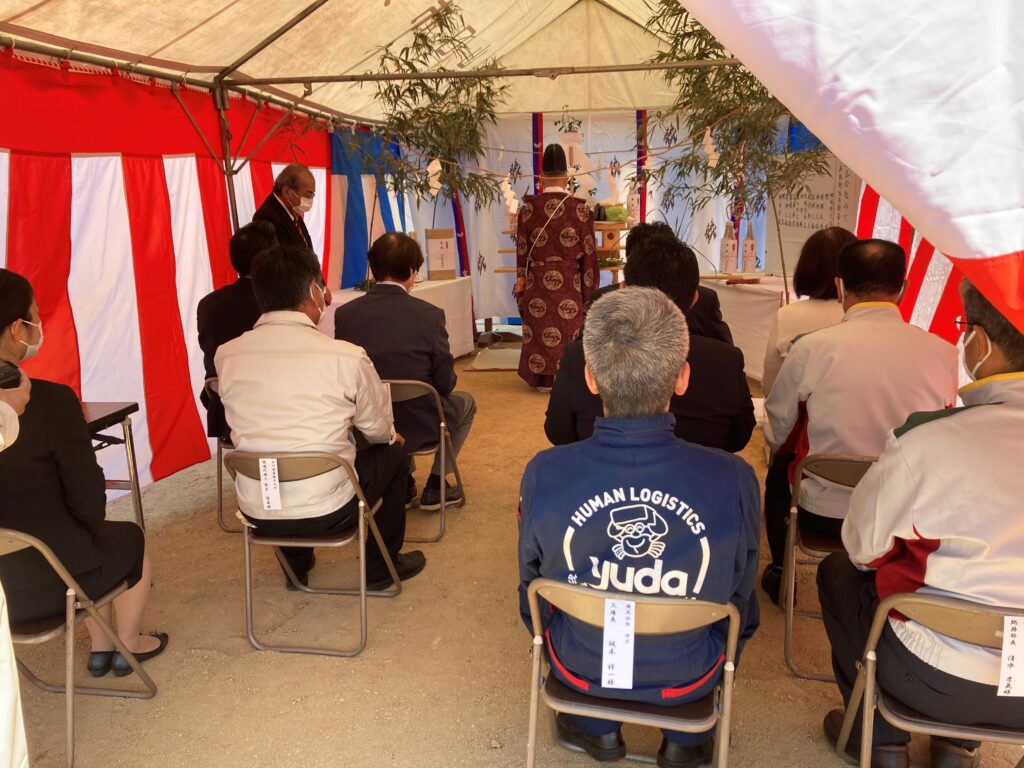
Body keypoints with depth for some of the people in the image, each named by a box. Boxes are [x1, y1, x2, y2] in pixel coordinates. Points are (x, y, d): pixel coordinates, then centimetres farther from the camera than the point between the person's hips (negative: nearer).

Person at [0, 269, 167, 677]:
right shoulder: (51, 400, -24)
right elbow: (87, 498, -17)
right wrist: (90, 529, 7)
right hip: (46, 581, -5)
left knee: (94, 538, 32)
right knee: (131, 541, 25)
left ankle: (99, 647, 44)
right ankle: (128, 645, 45)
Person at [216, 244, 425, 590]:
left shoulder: (225, 356, -6)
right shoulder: (346, 357, -17)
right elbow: (379, 431, -1)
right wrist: (391, 436, 23)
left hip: (256, 512, 4)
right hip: (326, 513, -4)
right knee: (393, 452, 21)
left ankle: (296, 564, 44)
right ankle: (381, 567, 31)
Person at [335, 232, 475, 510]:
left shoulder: (344, 313, -9)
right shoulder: (429, 314, -17)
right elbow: (445, 384, -10)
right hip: (419, 425, -4)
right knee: (466, 402, 28)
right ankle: (435, 486, 26)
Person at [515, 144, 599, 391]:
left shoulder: (528, 207, -3)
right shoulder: (580, 208, -5)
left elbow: (522, 250, 1)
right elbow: (588, 253, -2)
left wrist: (521, 283, 9)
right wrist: (590, 289, 6)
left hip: (537, 282, 1)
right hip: (569, 281, -1)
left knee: (540, 328, 8)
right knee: (569, 326, 7)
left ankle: (544, 378, 12)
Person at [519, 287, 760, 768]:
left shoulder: (543, 475, -27)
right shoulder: (735, 481, -29)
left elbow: (532, 586, -7)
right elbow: (739, 597, -9)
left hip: (580, 671, 0)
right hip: (687, 678, 0)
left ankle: (596, 729, 42)